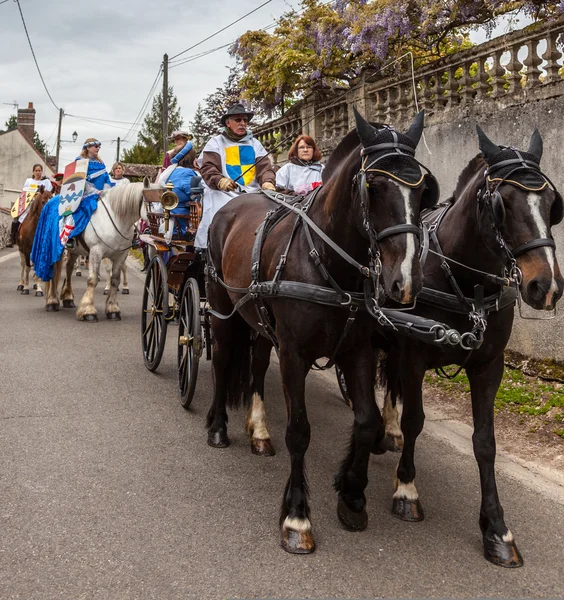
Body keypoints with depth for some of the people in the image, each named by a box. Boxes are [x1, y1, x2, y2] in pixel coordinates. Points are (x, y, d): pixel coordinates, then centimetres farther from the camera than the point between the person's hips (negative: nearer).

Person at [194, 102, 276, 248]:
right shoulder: (216, 142, 12)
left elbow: (264, 167, 10)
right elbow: (207, 168, -1)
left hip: (252, 191, 3)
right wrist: (220, 181, -24)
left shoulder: (254, 143, 22)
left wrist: (267, 182, -14)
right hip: (223, 192, -3)